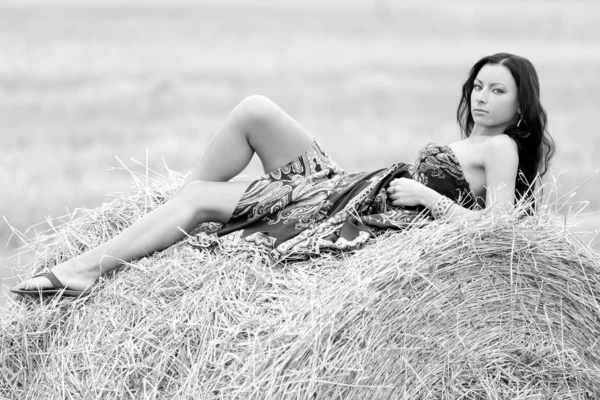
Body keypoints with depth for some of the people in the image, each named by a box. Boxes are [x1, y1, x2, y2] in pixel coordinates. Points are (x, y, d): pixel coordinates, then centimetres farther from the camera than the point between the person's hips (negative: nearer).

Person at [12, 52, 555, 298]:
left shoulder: (502, 148, -4)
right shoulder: (467, 142, 21)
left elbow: (495, 226, -16)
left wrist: (427, 196, -15)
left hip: (354, 218, -8)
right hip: (335, 184, 8)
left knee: (200, 202, -12)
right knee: (254, 111, -3)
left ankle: (87, 269, -8)